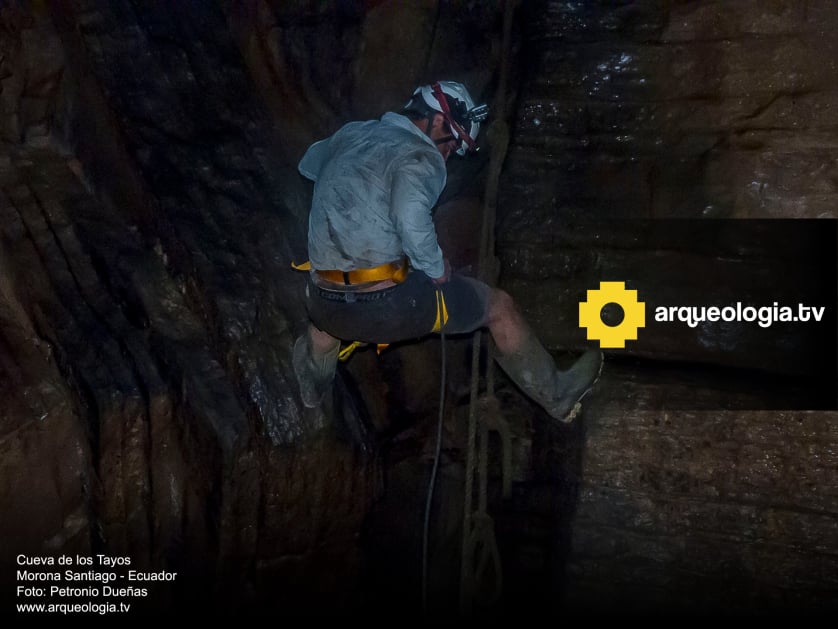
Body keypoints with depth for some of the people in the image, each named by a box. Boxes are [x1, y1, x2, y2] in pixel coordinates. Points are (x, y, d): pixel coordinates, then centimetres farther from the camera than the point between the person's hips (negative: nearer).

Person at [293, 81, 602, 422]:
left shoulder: (351, 133, 12)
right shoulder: (419, 155, -9)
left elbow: (308, 163, 33)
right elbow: (410, 217, -29)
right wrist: (436, 269, -12)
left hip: (326, 309, 6)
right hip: (388, 306, -6)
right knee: (499, 305, 15)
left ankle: (313, 386, 60)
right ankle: (556, 395, 32)